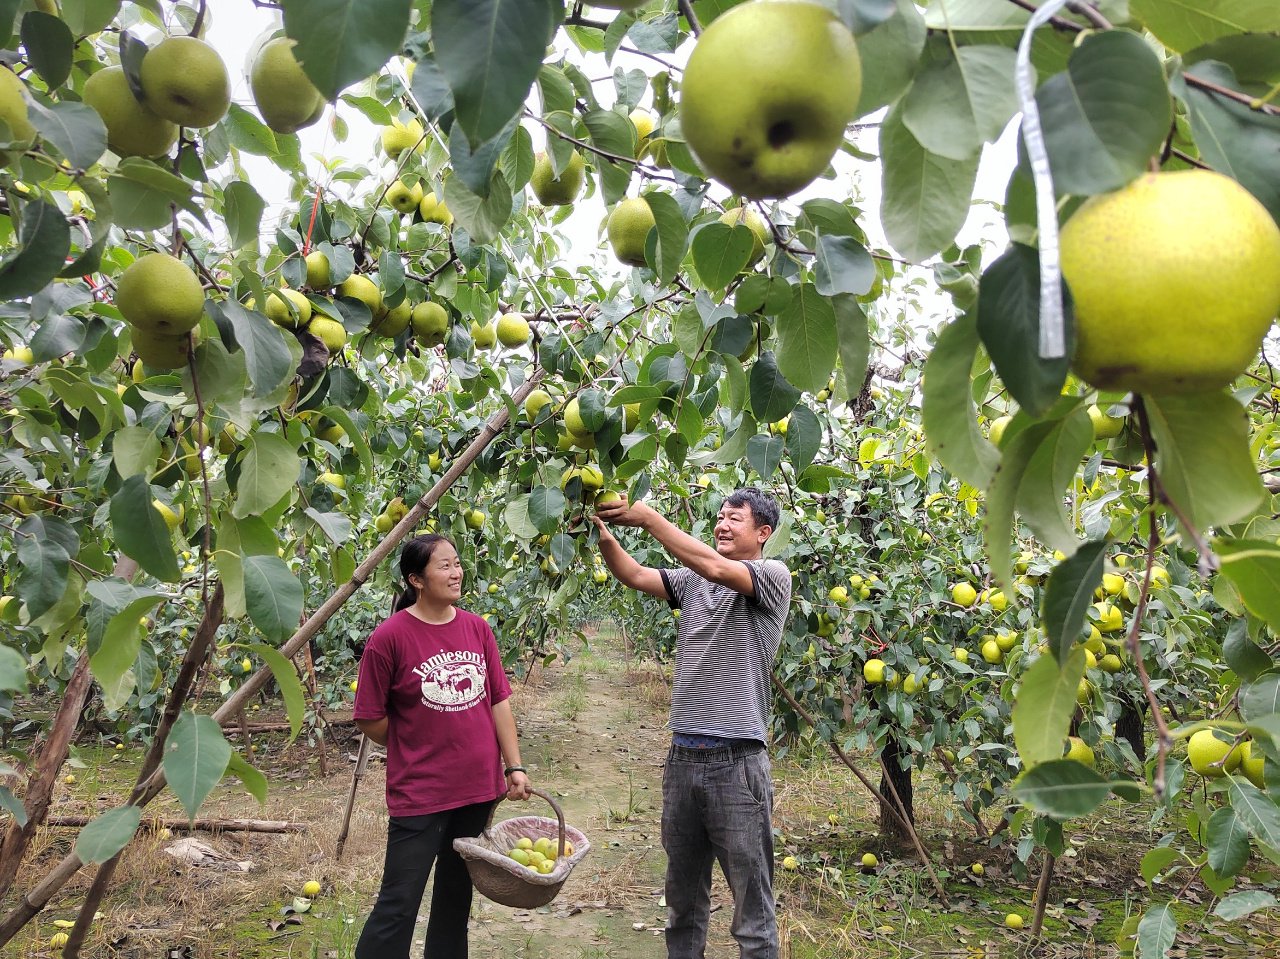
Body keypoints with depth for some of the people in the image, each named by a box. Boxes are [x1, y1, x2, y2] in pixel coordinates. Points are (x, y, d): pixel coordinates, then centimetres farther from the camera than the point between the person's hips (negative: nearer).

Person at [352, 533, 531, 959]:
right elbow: (370, 719, -7)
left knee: (457, 893, 19)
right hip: (419, 793, -5)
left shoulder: (477, 628, 1)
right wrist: (417, 748, 3)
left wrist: (514, 766, 2)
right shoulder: (390, 637, -13)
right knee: (398, 905, 2)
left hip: (479, 788, 5)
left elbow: (498, 701, 5)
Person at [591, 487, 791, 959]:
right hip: (682, 757, 6)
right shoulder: (691, 580, 11)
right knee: (682, 893, 20)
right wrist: (604, 535, -18)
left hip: (736, 762, -5)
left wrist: (649, 517, -23)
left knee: (751, 900, 5)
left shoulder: (773, 576, -5)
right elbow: (634, 575, 0)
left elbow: (716, 568, -22)